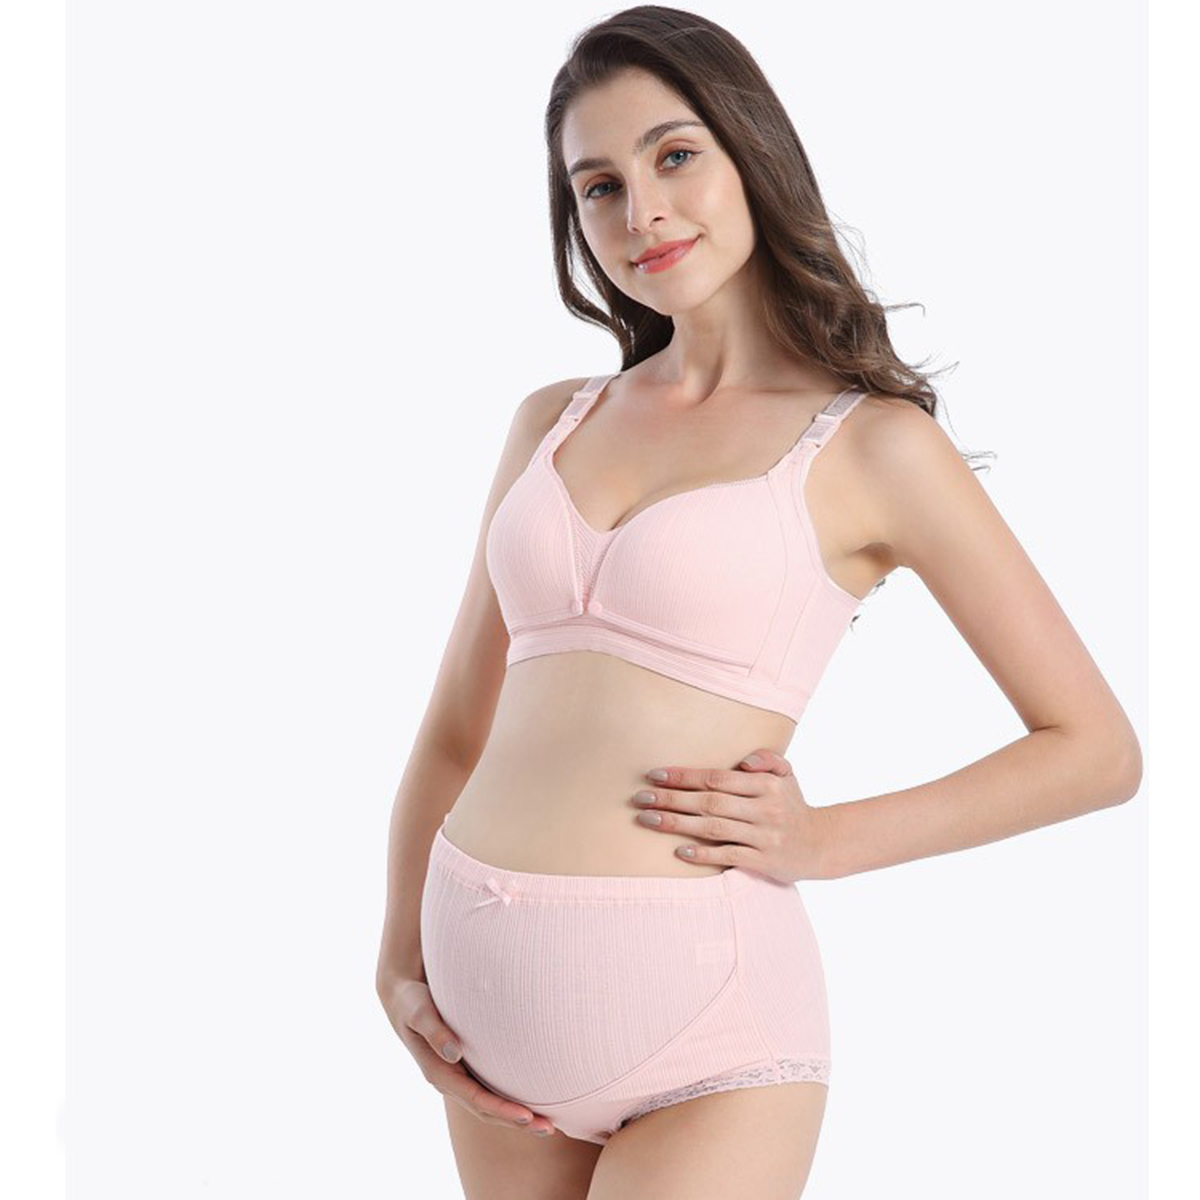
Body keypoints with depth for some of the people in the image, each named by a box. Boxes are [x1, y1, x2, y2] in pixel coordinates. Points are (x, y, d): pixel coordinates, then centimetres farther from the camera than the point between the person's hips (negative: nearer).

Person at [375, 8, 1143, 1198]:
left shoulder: (871, 443, -3)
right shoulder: (554, 422, 10)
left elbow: (1096, 748, 0)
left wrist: (820, 840, -7)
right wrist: (400, 955, 4)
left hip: (699, 1009, -5)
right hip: (488, 982, 5)